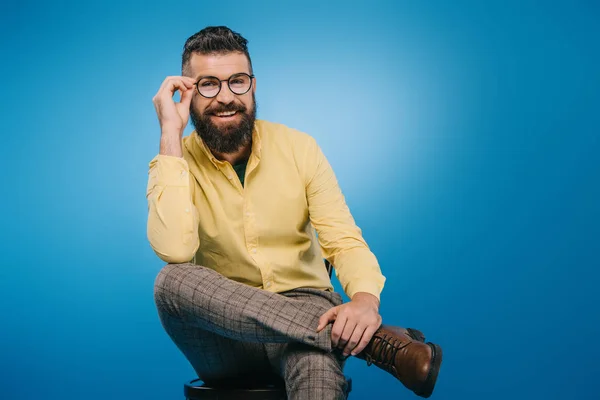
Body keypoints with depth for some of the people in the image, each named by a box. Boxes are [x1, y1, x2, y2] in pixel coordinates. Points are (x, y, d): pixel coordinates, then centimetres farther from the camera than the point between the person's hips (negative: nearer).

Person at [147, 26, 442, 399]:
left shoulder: (298, 147, 1)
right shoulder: (172, 163, -3)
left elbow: (345, 241, -6)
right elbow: (175, 251, -23)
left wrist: (365, 298, -29)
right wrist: (171, 135, -19)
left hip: (303, 305, -3)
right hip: (225, 333, 4)